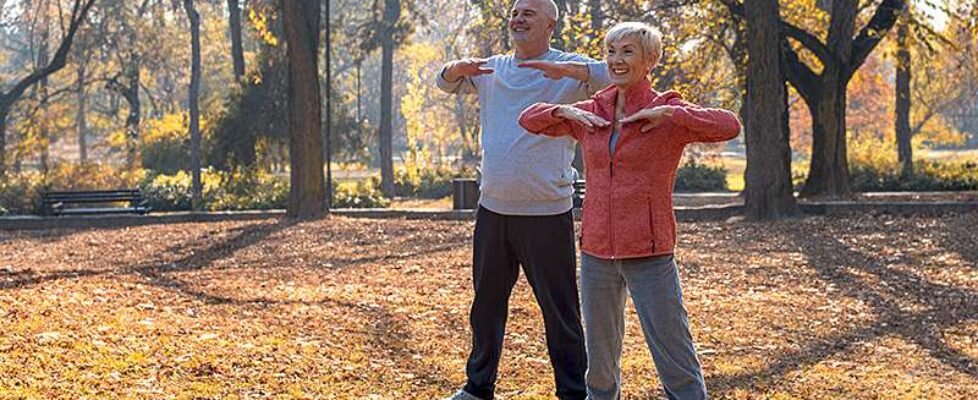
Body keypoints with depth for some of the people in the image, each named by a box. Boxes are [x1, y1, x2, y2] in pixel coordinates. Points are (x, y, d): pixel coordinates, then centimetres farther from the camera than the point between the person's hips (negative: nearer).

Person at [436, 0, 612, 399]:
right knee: (486, 304, 16)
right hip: (492, 209, 6)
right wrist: (459, 68, -4)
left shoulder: (570, 70, -5)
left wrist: (566, 69, -35)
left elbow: (614, 77, -19)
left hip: (547, 213, -6)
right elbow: (446, 83, 20)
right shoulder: (492, 68, 12)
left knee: (560, 310, 0)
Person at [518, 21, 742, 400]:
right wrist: (567, 111, 0)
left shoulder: (668, 113, -5)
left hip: (648, 254, -5)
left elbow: (729, 126, -20)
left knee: (676, 363, -4)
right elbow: (529, 118, 17)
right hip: (596, 252, 5)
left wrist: (667, 114, -22)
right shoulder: (590, 113, 7)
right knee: (600, 361, 17)